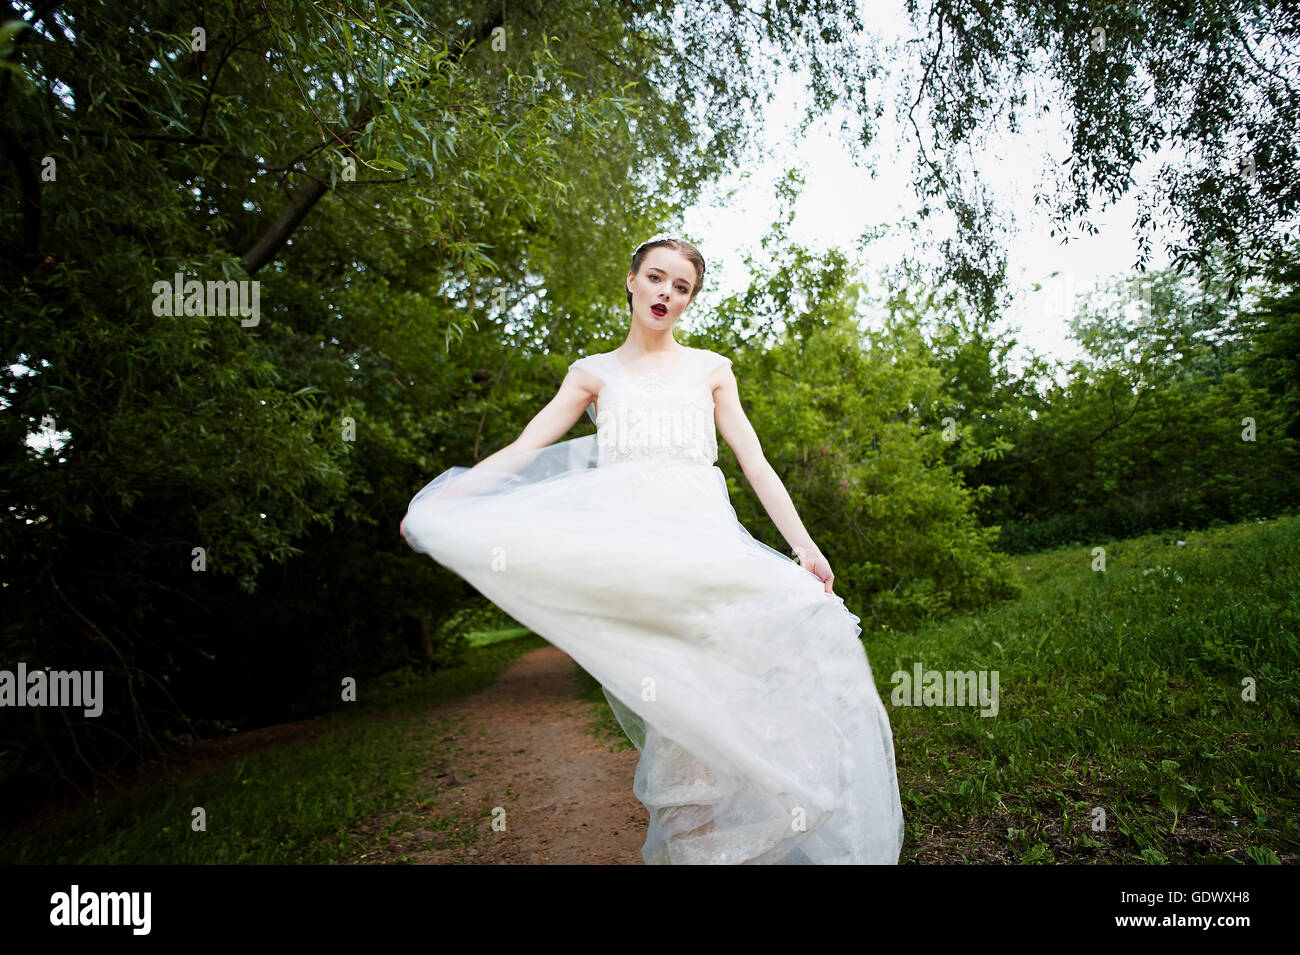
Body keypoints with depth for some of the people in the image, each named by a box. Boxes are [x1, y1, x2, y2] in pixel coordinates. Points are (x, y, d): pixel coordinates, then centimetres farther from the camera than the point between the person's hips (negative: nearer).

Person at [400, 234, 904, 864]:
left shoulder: (710, 369, 19)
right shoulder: (594, 374, 17)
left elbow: (755, 463, 14)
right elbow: (522, 452, 9)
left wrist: (804, 545, 3)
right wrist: (437, 500, -4)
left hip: (703, 541, 2)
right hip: (629, 547, -1)